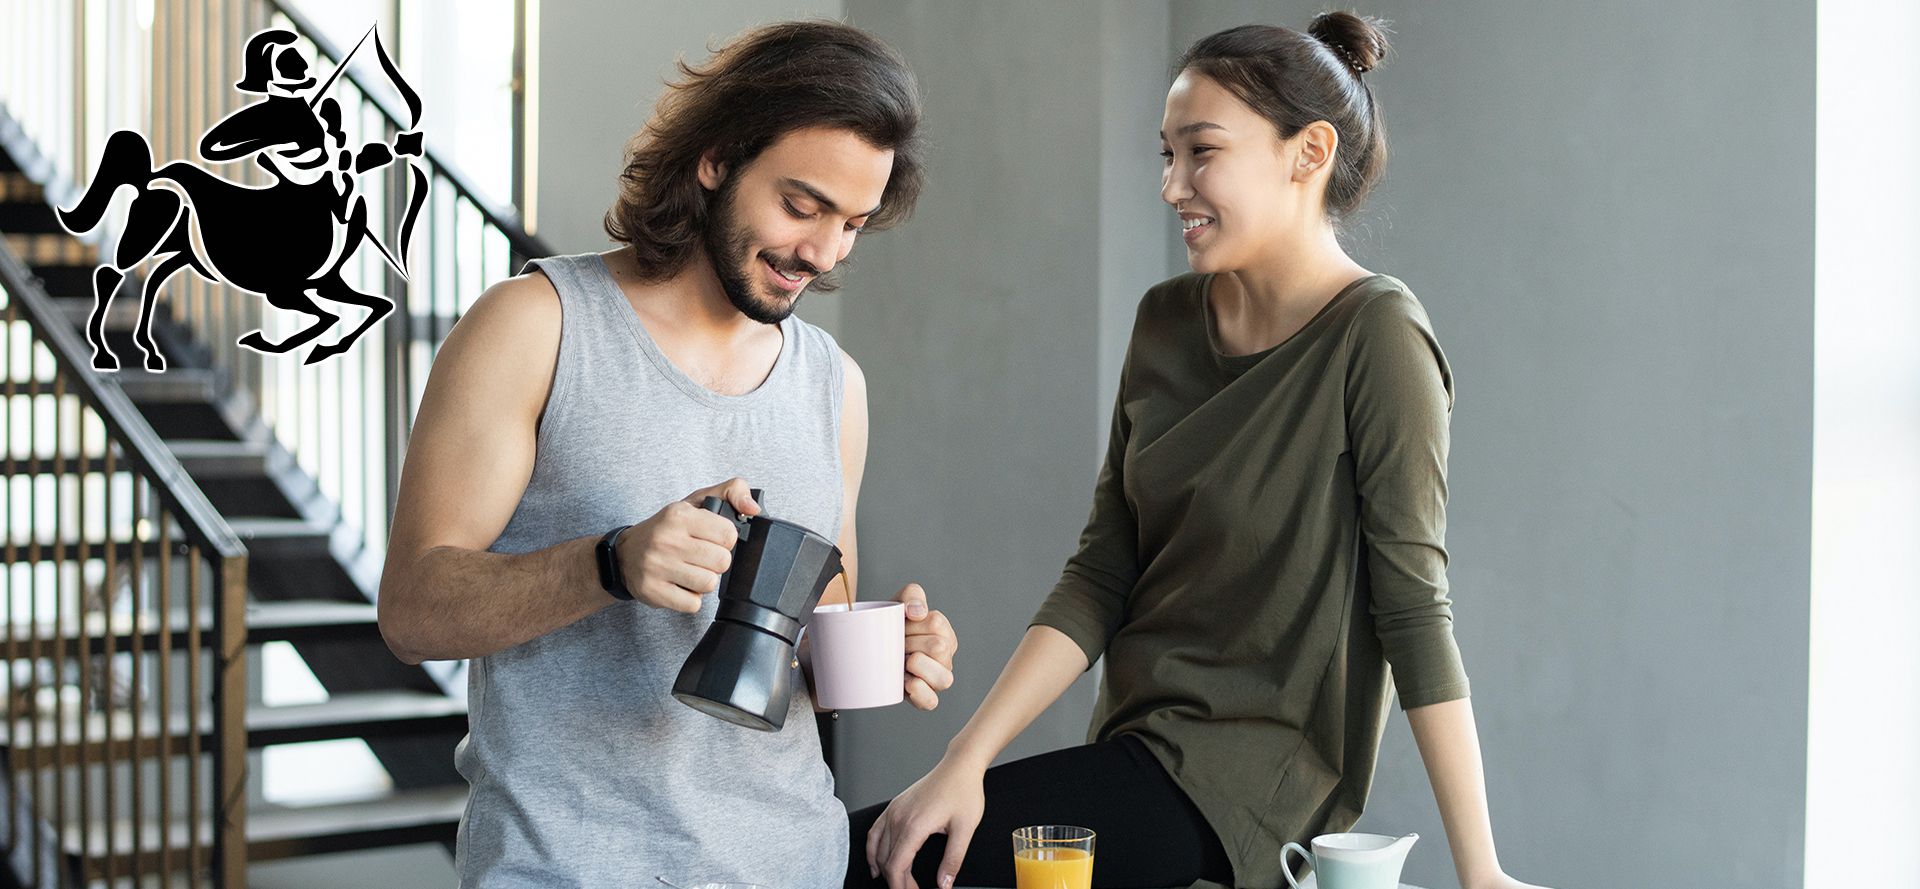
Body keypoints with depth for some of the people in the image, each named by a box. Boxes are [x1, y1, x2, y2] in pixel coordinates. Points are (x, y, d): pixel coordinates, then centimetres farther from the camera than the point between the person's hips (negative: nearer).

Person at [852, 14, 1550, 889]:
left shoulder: (1375, 335, -14)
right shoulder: (1166, 322, 5)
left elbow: (1412, 604, -15)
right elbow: (1099, 578, 3)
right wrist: (965, 760, -7)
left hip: (1249, 779, -6)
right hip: (1140, 746, 6)